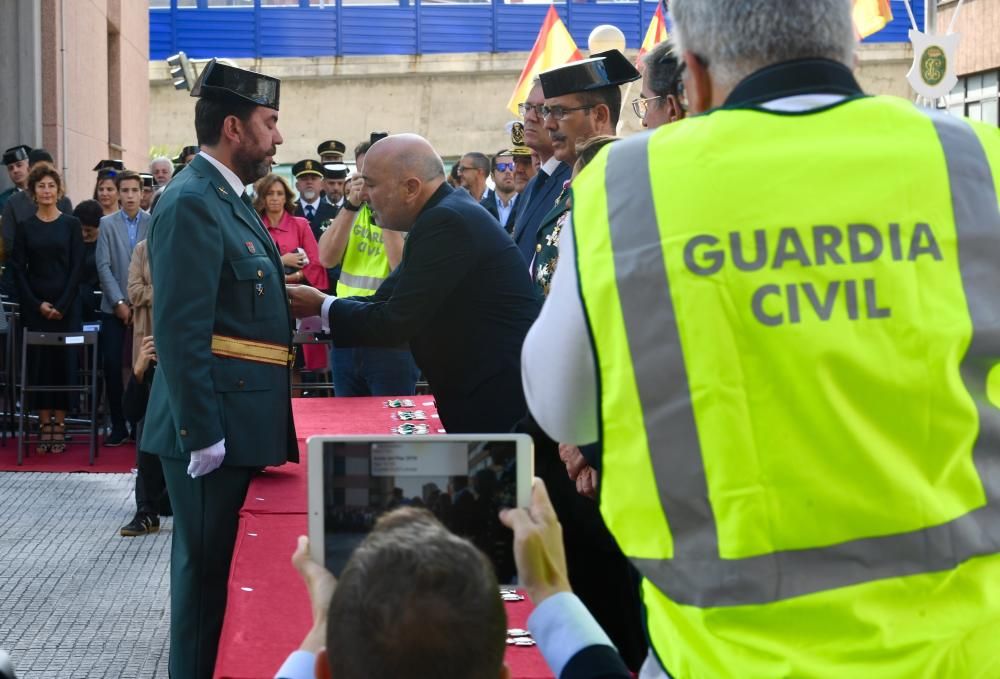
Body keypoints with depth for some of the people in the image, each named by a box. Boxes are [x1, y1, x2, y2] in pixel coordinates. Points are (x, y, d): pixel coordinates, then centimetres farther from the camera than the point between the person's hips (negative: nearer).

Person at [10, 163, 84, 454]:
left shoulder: (71, 224, 2)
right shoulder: (25, 227, 5)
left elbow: (77, 266, -2)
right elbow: (19, 269, 3)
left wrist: (62, 305, -9)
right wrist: (37, 304, -7)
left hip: (65, 305, -1)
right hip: (34, 307, 1)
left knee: (62, 360, -2)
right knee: (39, 361, 1)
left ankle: (59, 424, 2)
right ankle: (44, 424, 6)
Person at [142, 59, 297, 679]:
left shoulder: (230, 198, 14)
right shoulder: (192, 202, -16)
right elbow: (182, 330, -22)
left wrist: (299, 315, 12)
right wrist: (202, 433, -23)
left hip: (242, 421, 10)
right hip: (214, 426, -10)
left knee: (226, 567, 18)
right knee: (207, 569, 0)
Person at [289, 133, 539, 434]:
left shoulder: (447, 222, -20)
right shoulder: (447, 213, 12)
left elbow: (396, 322, -20)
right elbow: (388, 300, 12)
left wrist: (322, 306, -7)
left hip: (500, 399, -10)